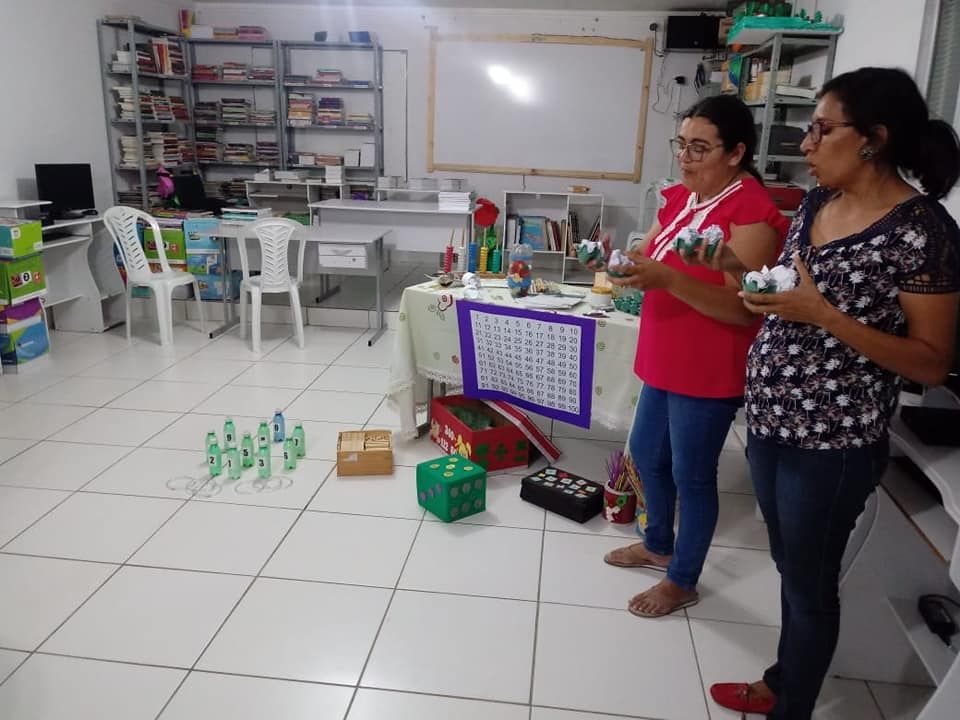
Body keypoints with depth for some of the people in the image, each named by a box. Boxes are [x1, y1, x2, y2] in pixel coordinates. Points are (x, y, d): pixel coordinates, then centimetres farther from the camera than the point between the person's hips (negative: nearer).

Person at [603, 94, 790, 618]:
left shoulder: (753, 212, -19)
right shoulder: (681, 198, 7)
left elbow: (742, 307, -24)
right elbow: (650, 259, 11)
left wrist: (665, 277, -34)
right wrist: (622, 261, -12)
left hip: (710, 372, -8)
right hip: (665, 360, 9)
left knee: (692, 476, 6)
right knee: (646, 454, 20)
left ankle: (682, 582, 26)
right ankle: (658, 545, 43)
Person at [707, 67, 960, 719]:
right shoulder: (818, 204, 5)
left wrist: (823, 315, -26)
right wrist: (737, 266, -1)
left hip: (834, 443, -7)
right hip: (770, 422, 7)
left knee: (810, 583, 12)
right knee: (789, 567, 24)